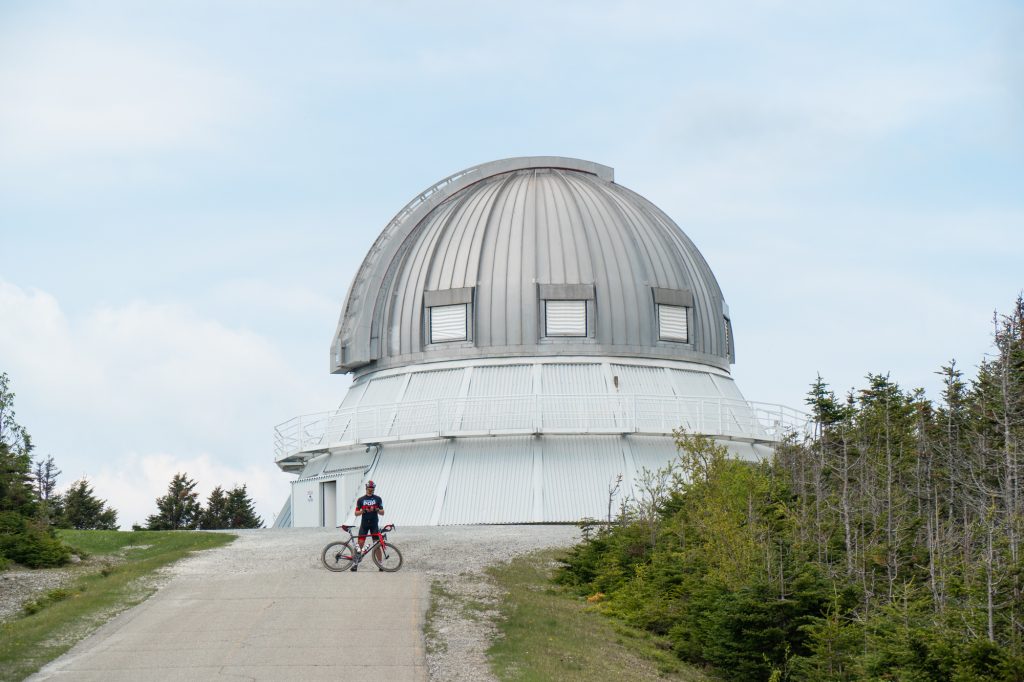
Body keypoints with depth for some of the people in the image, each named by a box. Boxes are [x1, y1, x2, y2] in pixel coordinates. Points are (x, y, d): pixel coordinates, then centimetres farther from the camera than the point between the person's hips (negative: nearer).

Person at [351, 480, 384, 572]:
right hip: (364, 524, 0)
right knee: (360, 544, -6)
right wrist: (362, 511, -17)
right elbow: (356, 513, 3)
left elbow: (382, 513, 4)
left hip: (374, 524, 0)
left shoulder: (378, 499, 5)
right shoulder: (361, 500, 5)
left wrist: (377, 510, -18)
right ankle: (356, 563, -2)